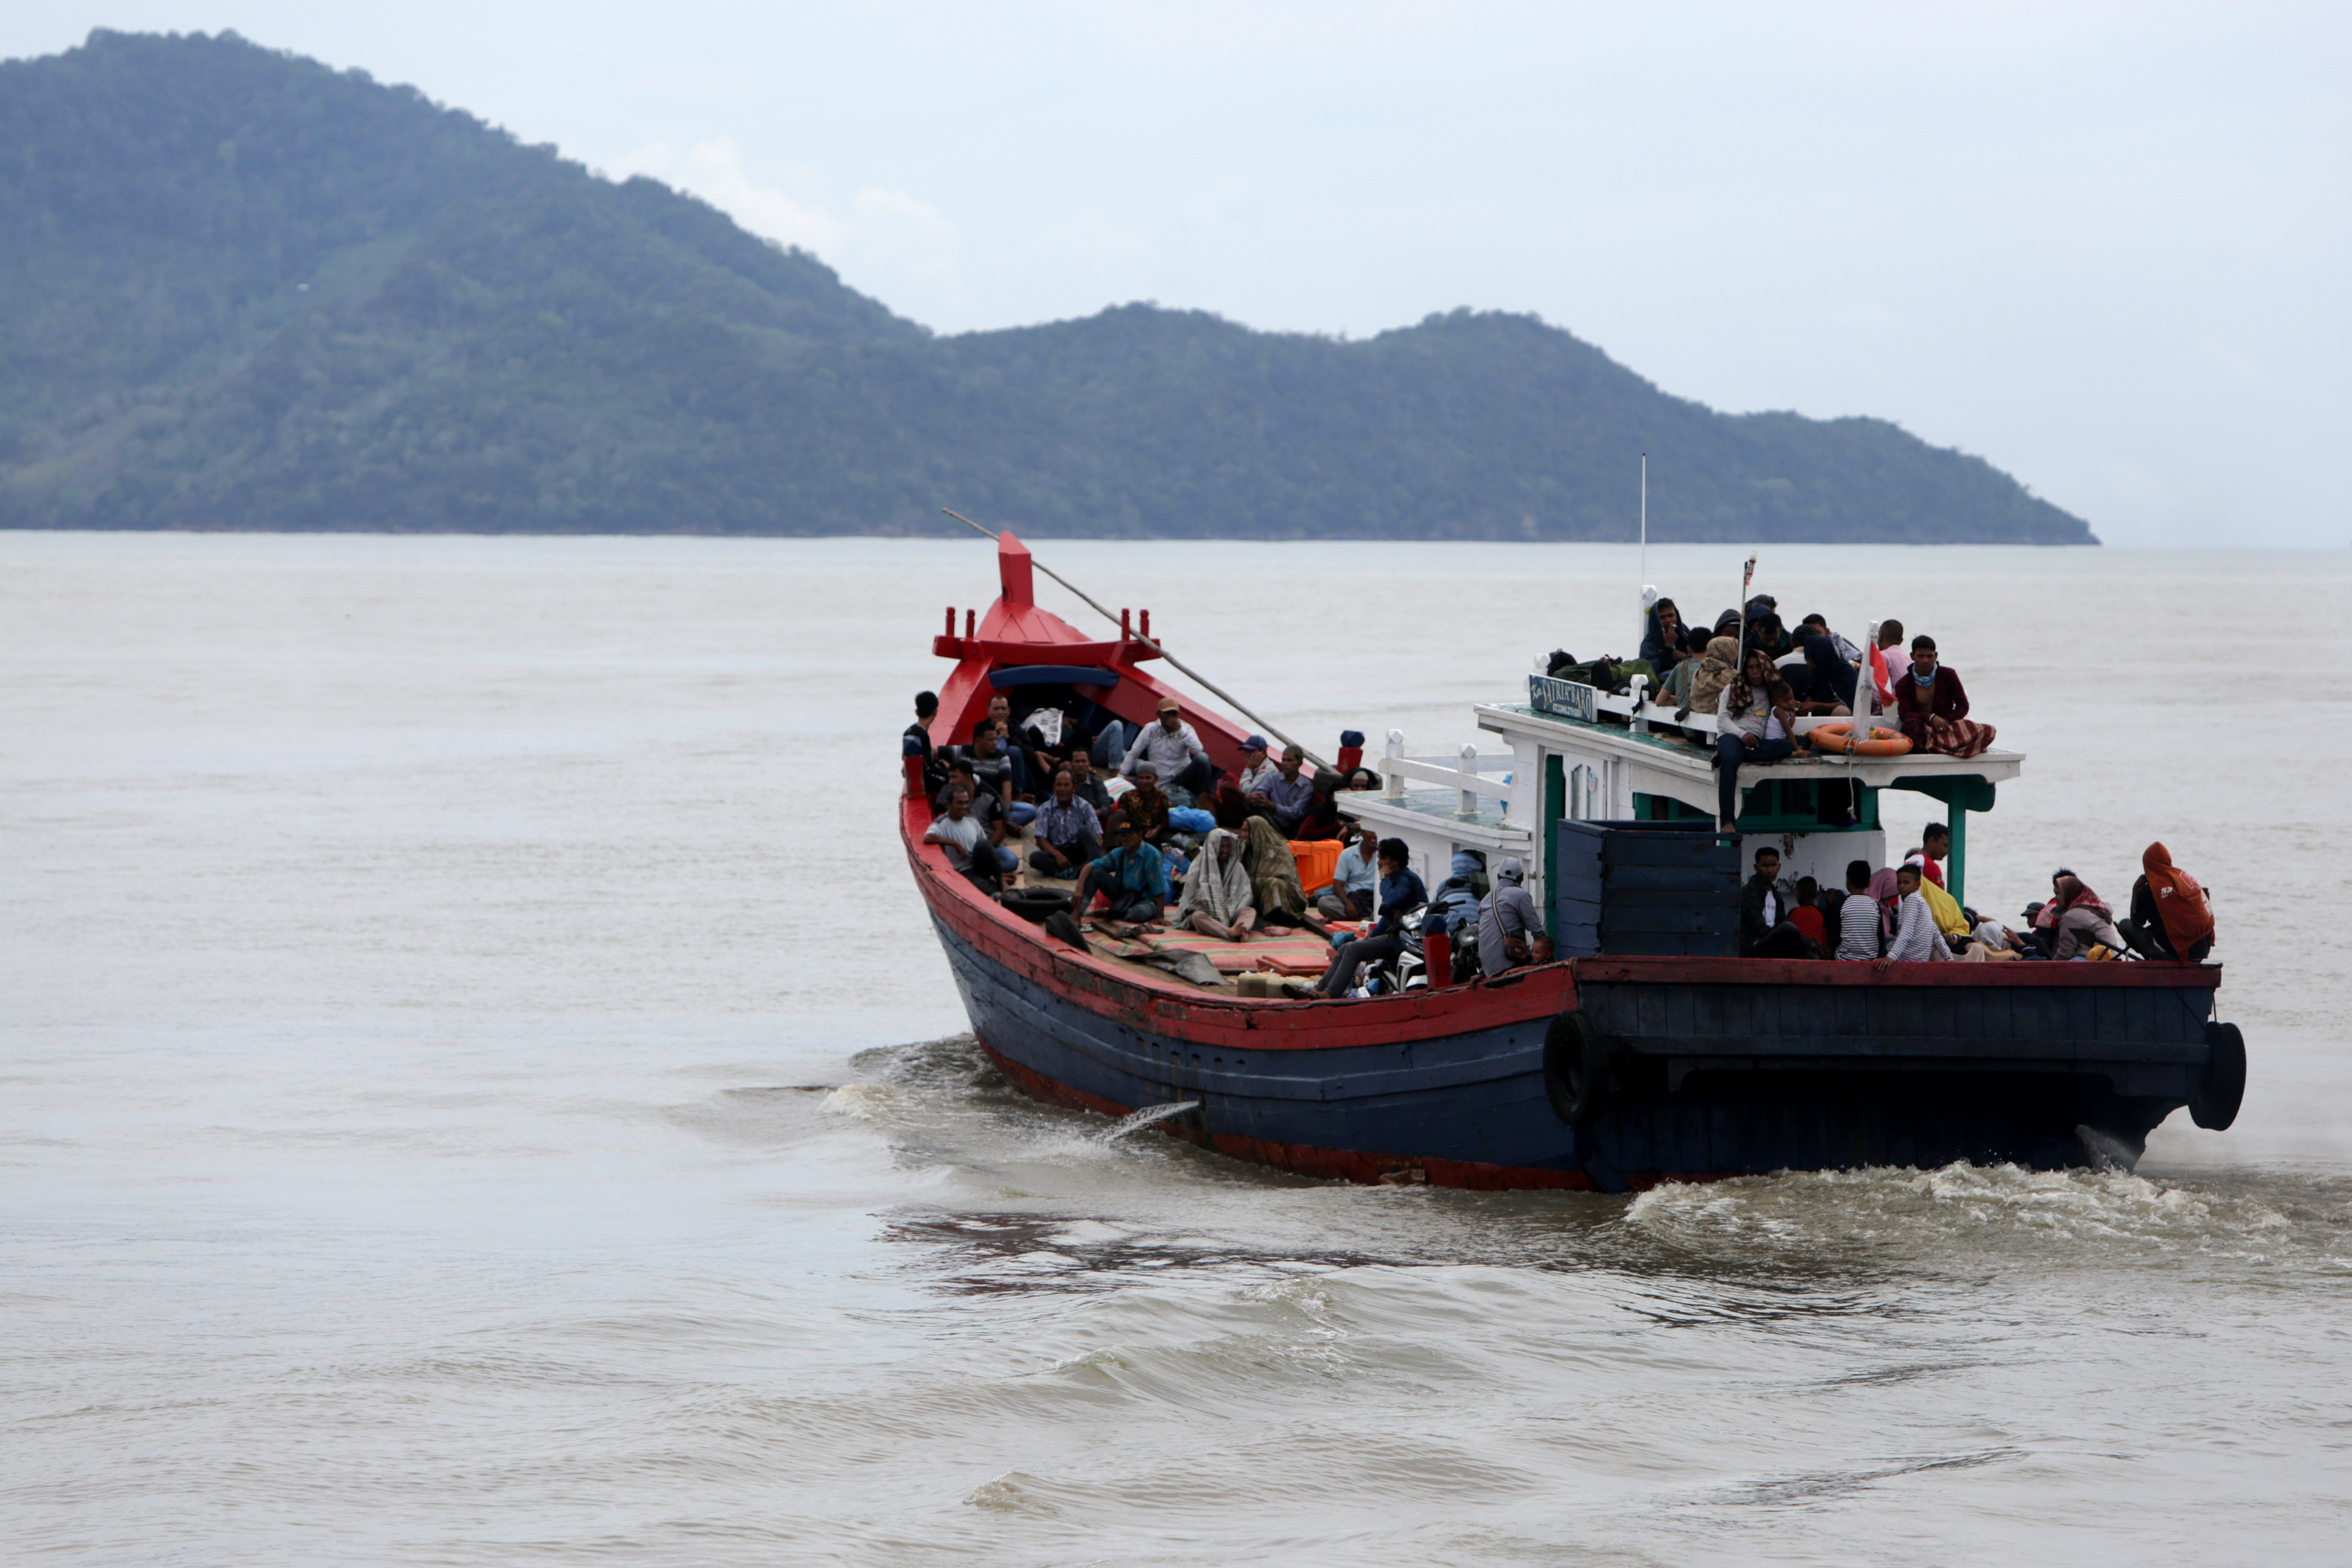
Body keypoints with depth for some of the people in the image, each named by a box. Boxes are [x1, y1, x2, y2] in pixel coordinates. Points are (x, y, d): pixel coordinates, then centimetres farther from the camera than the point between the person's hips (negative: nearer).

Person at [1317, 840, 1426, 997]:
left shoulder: (1407, 879, -13)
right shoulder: (1396, 879, 19)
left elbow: (1391, 901, -31)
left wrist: (1384, 878, -16)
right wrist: (1370, 936, 16)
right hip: (1395, 933, 10)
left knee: (1354, 949, -20)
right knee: (1345, 949, 6)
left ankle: (1329, 994, -23)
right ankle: (1318, 990, 2)